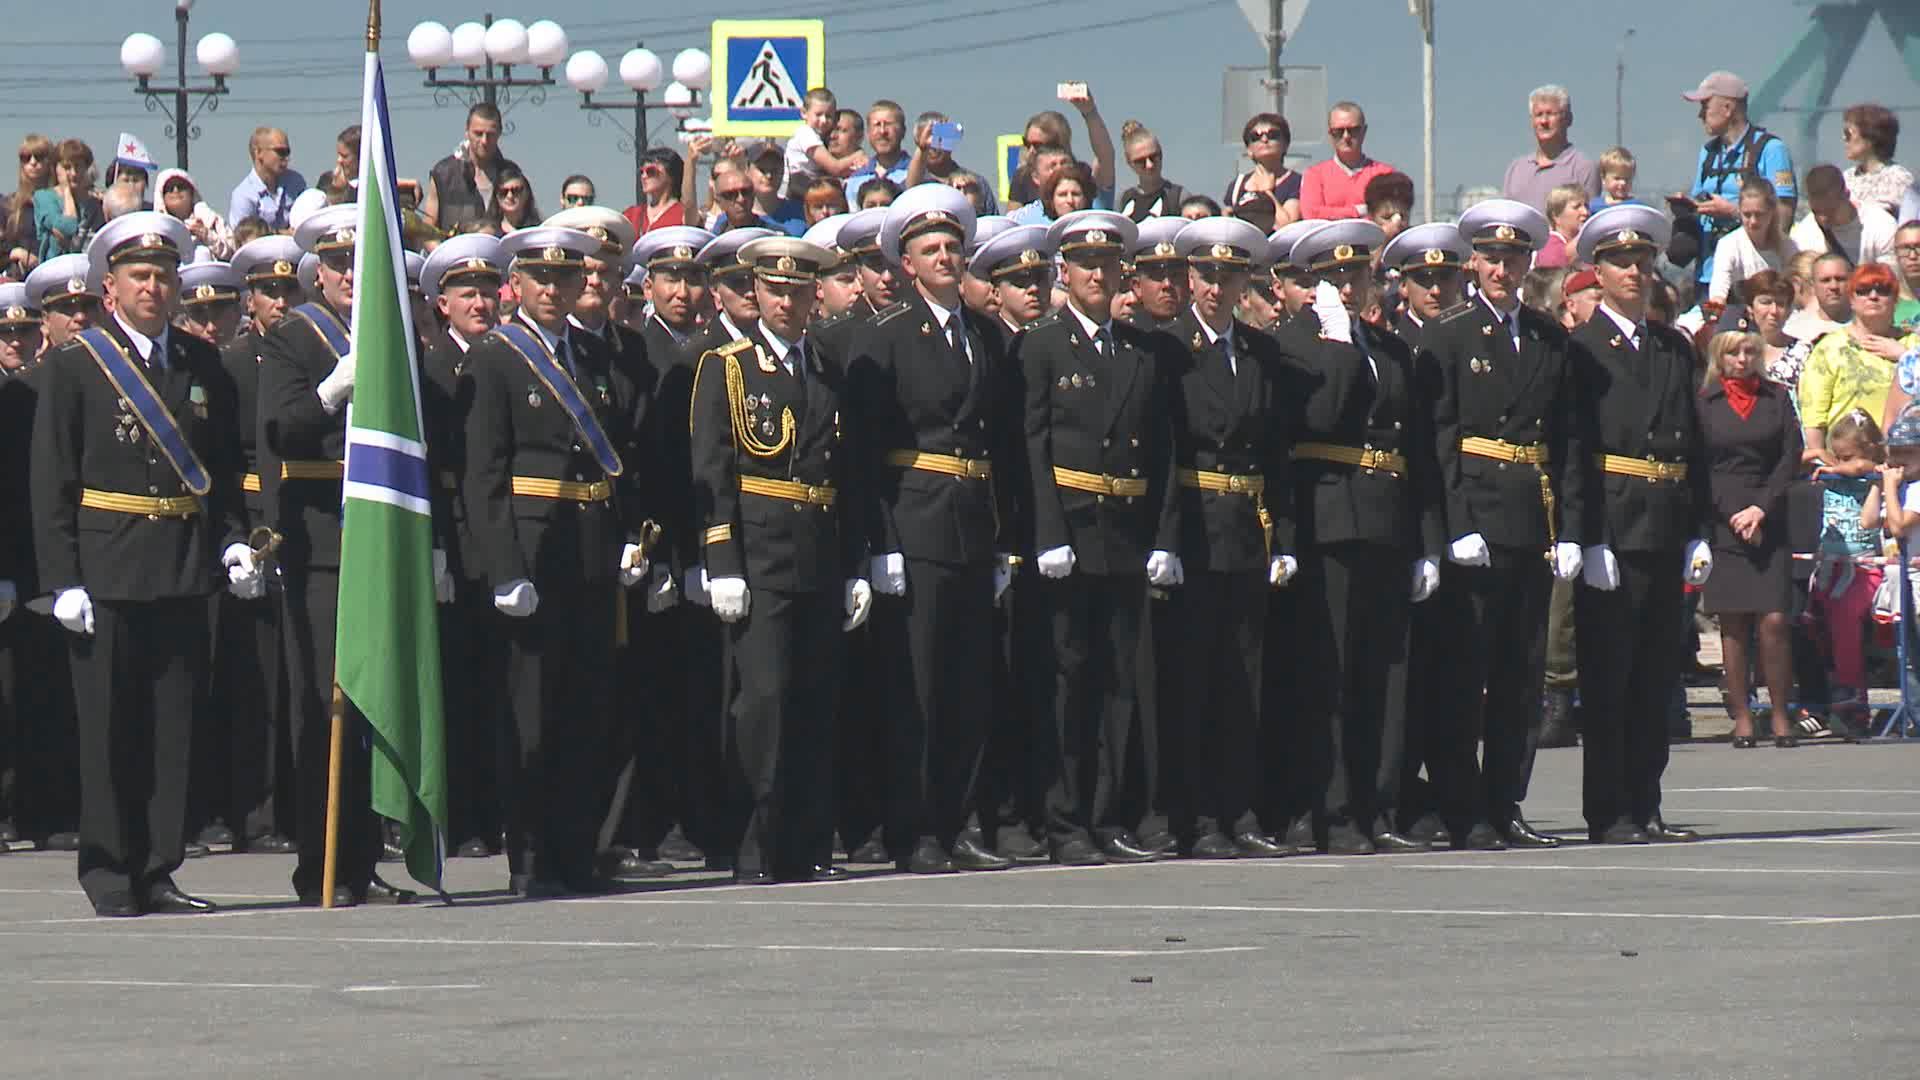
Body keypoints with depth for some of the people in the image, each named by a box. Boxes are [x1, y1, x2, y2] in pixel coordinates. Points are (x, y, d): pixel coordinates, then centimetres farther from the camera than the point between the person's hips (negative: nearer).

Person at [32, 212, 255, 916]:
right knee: (109, 731, 0)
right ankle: (109, 876, 6)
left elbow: (226, 467, 17)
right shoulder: (75, 367, -1)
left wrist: (234, 541, 1)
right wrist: (62, 582, -9)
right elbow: (51, 484, -3)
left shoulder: (202, 365, 11)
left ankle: (159, 872, 10)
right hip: (108, 575, -4)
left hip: (184, 571, 4)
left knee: (174, 726, 4)